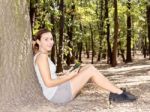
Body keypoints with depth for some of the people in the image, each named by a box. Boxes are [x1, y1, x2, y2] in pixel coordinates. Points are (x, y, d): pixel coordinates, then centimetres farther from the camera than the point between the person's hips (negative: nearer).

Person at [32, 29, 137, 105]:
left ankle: (115, 93, 4)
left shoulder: (39, 56, 15)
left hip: (57, 92, 10)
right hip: (56, 94, -10)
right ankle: (120, 93, -3)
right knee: (91, 70, -12)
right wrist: (69, 77, -11)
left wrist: (65, 76, 7)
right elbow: (48, 83, -21)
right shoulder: (42, 56, -14)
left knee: (88, 67, 7)